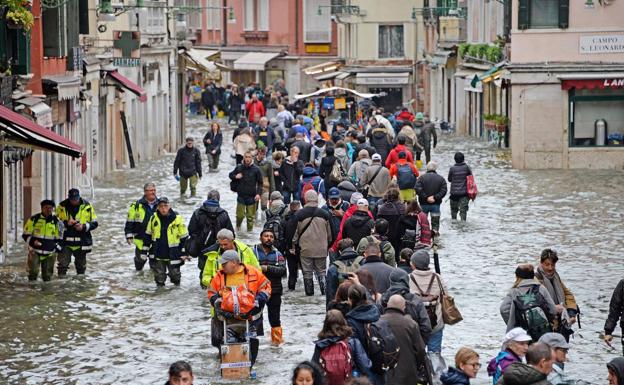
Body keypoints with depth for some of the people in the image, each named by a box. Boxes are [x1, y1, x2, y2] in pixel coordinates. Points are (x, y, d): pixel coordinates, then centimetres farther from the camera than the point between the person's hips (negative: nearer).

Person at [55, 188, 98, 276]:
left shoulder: (87, 206, -2)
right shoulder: (62, 207, -3)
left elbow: (94, 223, 2)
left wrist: (83, 227, -15)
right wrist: (66, 223, -17)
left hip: (81, 242, 1)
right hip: (66, 242, -1)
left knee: (81, 264, 15)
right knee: (63, 262, -8)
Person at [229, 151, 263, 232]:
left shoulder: (256, 169, -2)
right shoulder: (239, 168, 1)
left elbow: (260, 183, 3)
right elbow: (230, 175, 15)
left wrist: (258, 193, -8)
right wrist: (235, 176, -7)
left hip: (251, 197, -1)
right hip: (241, 196, 1)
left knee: (250, 216, 2)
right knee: (240, 215, 3)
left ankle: (250, 230, 16)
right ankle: (238, 226, 30)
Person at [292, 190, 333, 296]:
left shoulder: (299, 215, -7)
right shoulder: (324, 214, 0)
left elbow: (295, 232, -1)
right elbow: (329, 233, 9)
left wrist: (294, 246, 11)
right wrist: (328, 245, 23)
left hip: (305, 249, -2)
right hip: (321, 249, 2)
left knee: (307, 272, 7)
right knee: (321, 271, 11)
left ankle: (309, 292, 9)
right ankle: (325, 290, 3)